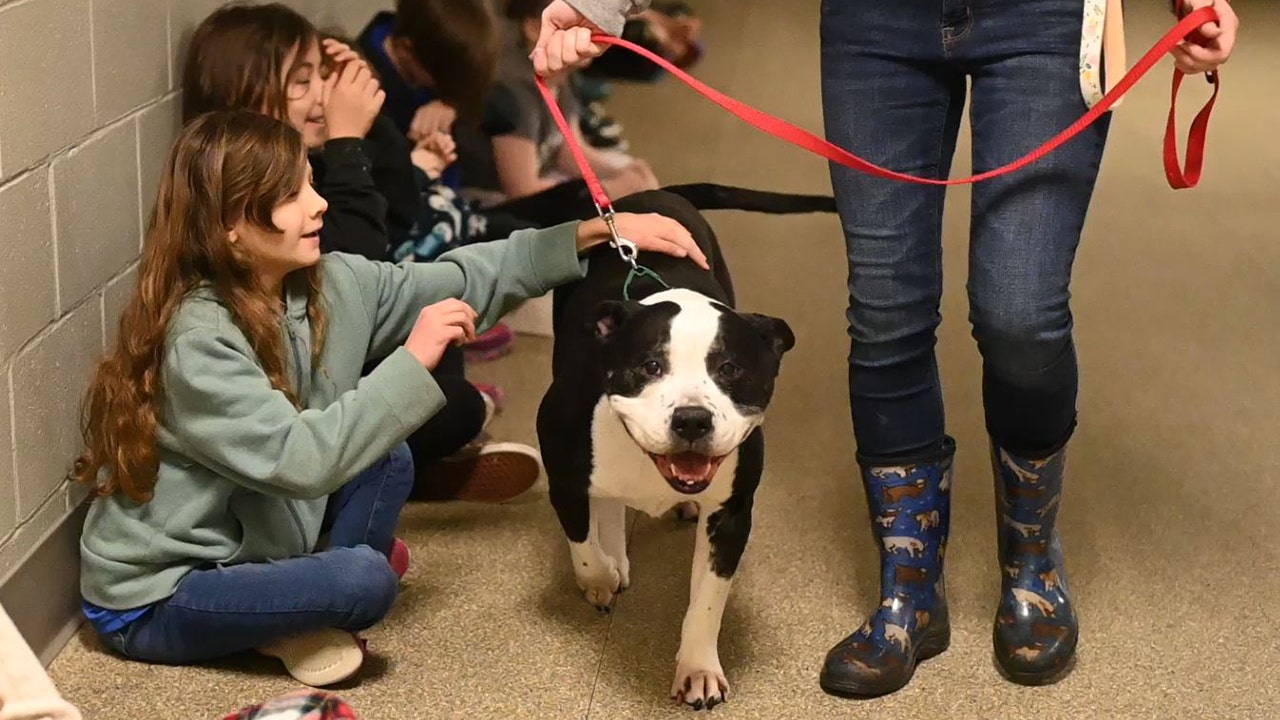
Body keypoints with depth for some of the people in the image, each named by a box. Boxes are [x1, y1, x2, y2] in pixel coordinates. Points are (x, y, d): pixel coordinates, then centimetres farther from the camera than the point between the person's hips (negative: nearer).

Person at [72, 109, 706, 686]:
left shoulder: (331, 283, -5)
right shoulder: (198, 339, -27)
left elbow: (462, 280, 2)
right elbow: (297, 460, -34)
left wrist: (595, 235, -5)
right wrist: (413, 362, -30)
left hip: (242, 542, 8)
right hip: (152, 603, -8)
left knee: (386, 458, -6)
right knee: (364, 581, -26)